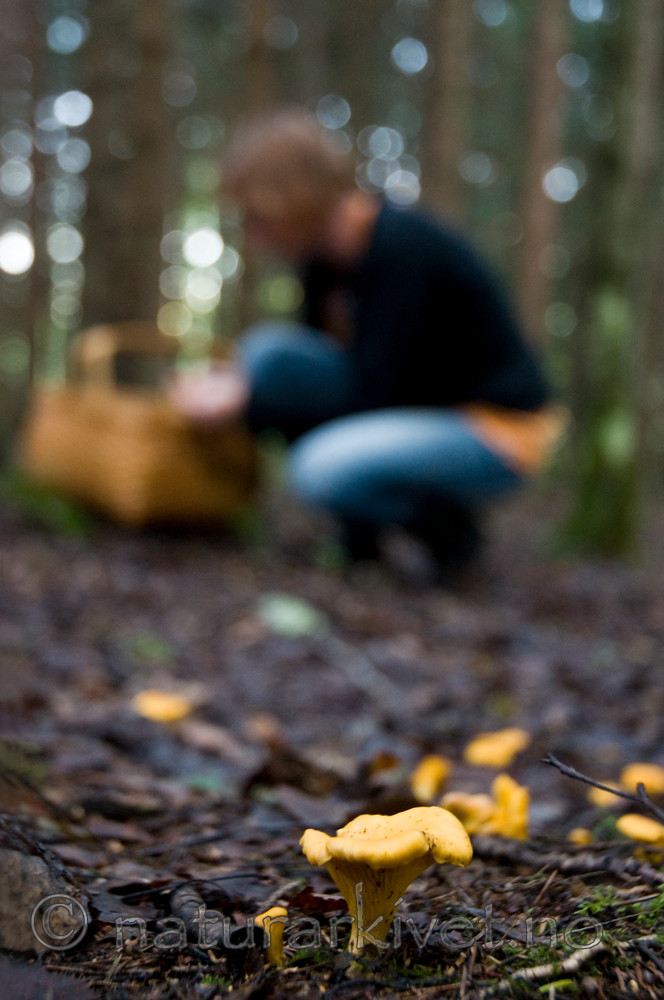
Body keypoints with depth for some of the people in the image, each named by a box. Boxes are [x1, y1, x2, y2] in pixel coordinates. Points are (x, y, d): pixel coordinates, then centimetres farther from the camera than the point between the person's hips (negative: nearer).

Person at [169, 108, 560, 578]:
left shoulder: (401, 248, -24)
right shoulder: (324, 252, 0)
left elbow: (367, 398, -25)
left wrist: (248, 399, -24)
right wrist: (238, 382, -3)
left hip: (498, 431, -8)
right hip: (409, 410, 8)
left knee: (324, 468, -33)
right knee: (266, 347, -8)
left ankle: (448, 525, -3)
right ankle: (361, 526, 1)